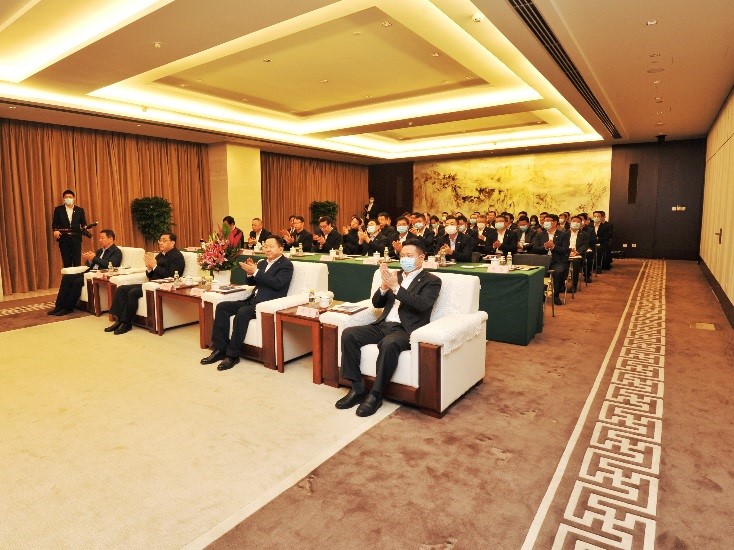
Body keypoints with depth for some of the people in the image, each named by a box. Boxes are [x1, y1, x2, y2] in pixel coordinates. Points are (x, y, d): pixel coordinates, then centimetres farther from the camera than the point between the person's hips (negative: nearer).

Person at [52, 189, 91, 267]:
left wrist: (85, 229, -12)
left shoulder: (80, 210, 8)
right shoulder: (58, 209, 7)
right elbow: (54, 223, 6)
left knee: (77, 261, -2)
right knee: (66, 262, 4)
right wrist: (55, 230, -12)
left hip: (76, 238, 0)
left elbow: (83, 223, 9)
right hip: (63, 238, 0)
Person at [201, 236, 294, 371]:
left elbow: (277, 283, -18)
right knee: (222, 306, -7)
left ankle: (233, 355, -21)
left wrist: (255, 272, -18)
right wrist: (250, 273, -1)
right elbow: (251, 282, 22)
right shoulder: (262, 262, 20)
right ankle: (220, 349, -6)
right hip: (253, 300, 8)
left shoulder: (286, 264, -2)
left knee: (242, 312, -32)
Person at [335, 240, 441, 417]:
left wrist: (396, 287, -22)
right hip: (383, 325, 6)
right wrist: (384, 287, -6)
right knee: (348, 334, -15)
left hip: (406, 329, -6)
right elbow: (377, 303, 15)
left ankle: (376, 395, -21)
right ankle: (357, 389, -9)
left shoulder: (432, 281, 3)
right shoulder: (396, 275, 20)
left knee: (388, 344, -37)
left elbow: (422, 304, -16)